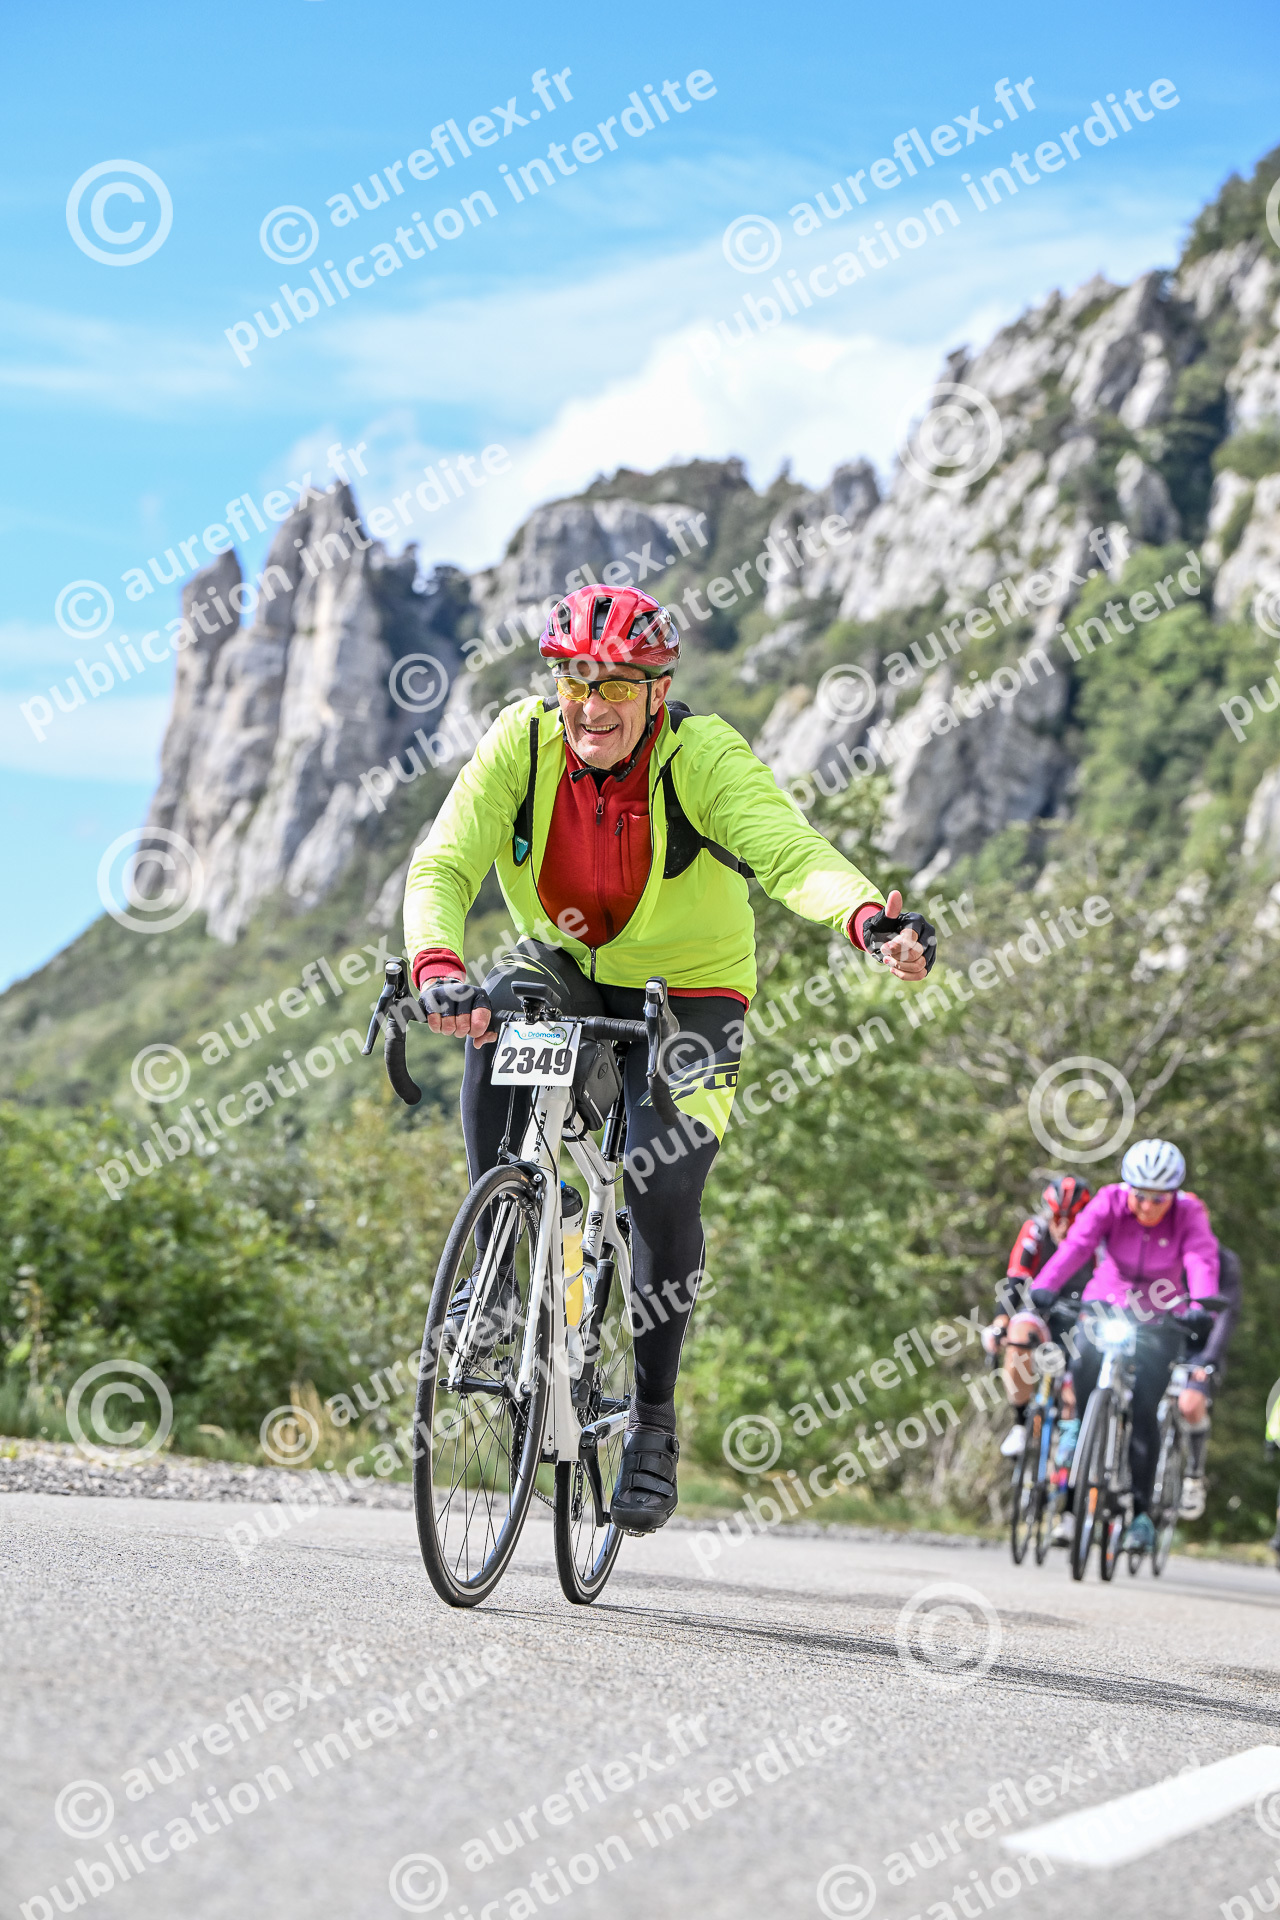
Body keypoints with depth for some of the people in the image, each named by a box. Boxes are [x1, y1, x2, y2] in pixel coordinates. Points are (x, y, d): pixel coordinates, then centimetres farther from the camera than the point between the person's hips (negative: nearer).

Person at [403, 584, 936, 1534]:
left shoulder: (704, 756, -25)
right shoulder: (523, 742, -19)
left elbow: (793, 855, -39)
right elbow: (442, 868, -27)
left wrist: (869, 918, -61)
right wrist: (438, 966, -48)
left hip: (688, 989, -2)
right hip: (565, 964, 2)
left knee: (664, 1179, -20)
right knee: (498, 1022, -32)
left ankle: (655, 1419, 0)